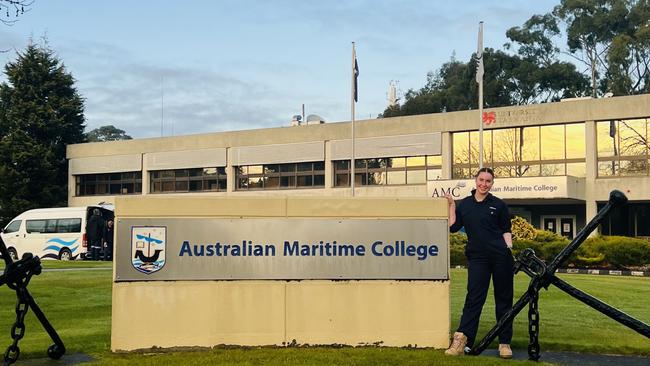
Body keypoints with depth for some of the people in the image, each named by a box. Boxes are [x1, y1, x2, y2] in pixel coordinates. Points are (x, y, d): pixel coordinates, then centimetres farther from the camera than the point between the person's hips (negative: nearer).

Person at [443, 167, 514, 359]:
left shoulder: (499, 205, 7)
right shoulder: (464, 204, 11)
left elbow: (506, 230, 9)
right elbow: (453, 227, 6)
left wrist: (509, 248, -5)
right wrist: (451, 205, 4)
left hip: (501, 257, 0)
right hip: (477, 257, 1)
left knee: (504, 299, 4)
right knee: (474, 298, -6)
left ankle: (505, 343, 12)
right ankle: (461, 340, -9)